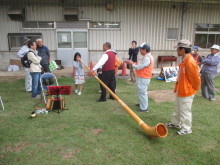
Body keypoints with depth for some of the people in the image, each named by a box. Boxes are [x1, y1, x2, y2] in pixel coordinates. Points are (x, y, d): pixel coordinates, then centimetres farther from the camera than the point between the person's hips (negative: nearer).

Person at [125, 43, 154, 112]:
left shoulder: (147, 58, -23)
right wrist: (133, 63, 8)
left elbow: (139, 67, -22)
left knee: (142, 92, -2)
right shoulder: (147, 56, 11)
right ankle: (141, 103, 39)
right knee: (141, 92, 23)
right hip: (143, 77, 11)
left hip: (143, 78, -11)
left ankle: (144, 108, 7)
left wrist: (131, 63, -9)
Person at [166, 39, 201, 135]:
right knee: (177, 109, 24)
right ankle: (176, 123, 42)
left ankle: (186, 129, 23)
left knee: (185, 111, 5)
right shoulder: (184, 60, 5)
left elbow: (196, 78, -21)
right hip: (180, 91, 10)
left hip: (186, 92, -10)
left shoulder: (190, 62, -26)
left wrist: (194, 89, -7)